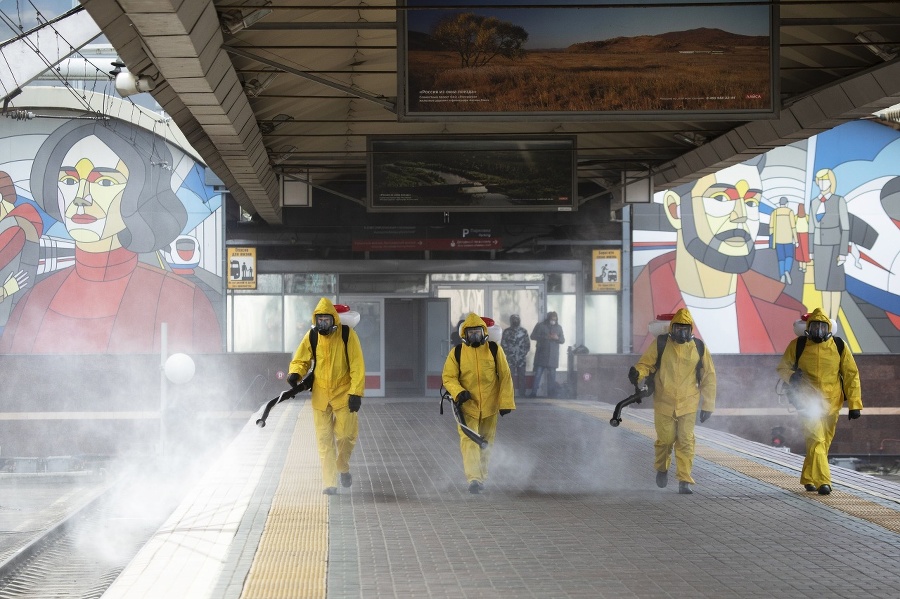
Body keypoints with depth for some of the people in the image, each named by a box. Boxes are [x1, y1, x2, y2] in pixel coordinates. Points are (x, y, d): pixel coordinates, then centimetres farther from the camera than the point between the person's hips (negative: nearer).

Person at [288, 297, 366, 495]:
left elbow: (357, 366, -10)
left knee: (346, 435, -2)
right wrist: (295, 374, -15)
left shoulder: (347, 335, -11)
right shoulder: (311, 336, -3)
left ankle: (343, 467, 28)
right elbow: (301, 360, 7)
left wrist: (356, 393, -16)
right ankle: (330, 483, 6)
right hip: (320, 395, 2)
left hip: (343, 394, -2)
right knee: (324, 440, 1)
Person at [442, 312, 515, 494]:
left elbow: (505, 377, 1)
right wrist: (458, 392, -21)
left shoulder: (494, 350, -2)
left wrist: (506, 402, -4)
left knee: (486, 442, 13)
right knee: (469, 440, -15)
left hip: (489, 406, 2)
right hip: (467, 405, -2)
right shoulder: (456, 353, -3)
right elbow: (448, 377, -1)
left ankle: (482, 475, 30)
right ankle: (473, 478, -22)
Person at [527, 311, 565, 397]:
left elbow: (563, 340, 13)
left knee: (552, 374, 2)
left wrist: (557, 338, -11)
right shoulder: (540, 326, 4)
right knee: (538, 373, -5)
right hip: (541, 354, -2)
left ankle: (551, 393, 6)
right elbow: (533, 336, -2)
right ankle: (534, 392, -4)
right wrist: (545, 337, -15)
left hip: (553, 356, 2)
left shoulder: (558, 328, 13)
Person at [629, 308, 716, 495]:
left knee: (685, 441, -7)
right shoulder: (660, 346, -2)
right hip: (663, 403, 0)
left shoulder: (699, 349, 0)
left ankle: (685, 481, -4)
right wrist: (639, 374, -24)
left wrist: (708, 405, 7)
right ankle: (662, 468, 36)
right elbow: (644, 364, 1)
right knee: (665, 439, 6)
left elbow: (709, 377, 7)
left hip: (688, 404, 0)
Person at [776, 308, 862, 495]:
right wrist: (791, 376, -15)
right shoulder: (797, 345, -1)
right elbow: (782, 368, 9)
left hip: (831, 403, 3)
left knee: (824, 443, 11)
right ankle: (823, 482, -22)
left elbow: (851, 375, 5)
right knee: (816, 440, -17)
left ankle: (808, 478, 29)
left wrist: (854, 404, -1)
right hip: (808, 400, -2)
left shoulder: (839, 346, 2)